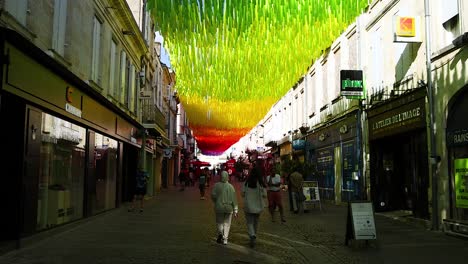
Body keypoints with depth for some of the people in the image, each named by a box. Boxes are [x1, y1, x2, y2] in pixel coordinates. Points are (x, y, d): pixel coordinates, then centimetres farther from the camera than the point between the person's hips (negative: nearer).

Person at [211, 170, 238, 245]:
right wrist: (235, 210, 3)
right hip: (229, 208, 0)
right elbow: (234, 199, -2)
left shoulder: (217, 185, -5)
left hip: (219, 207, 0)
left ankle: (220, 233, -10)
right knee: (227, 223, 10)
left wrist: (216, 202, 9)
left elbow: (213, 195, -11)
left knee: (219, 222, 16)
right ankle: (225, 239, 5)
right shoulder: (230, 186, -3)